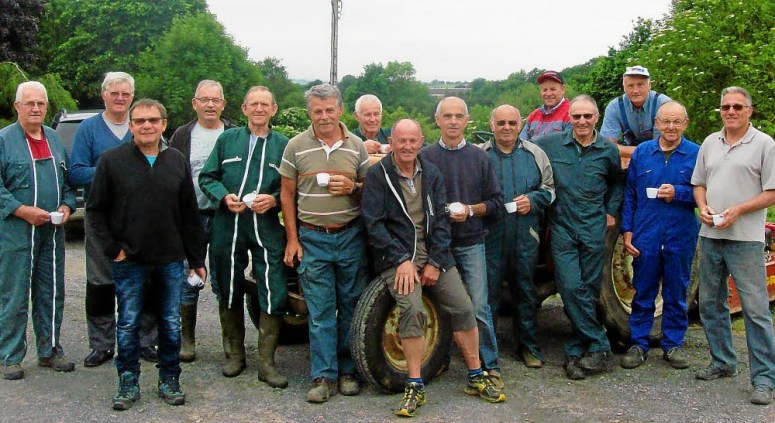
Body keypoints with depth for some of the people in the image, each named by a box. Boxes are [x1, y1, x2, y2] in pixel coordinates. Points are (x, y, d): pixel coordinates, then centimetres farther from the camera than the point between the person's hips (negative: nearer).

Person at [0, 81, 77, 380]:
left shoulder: (55, 139, 14)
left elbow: (68, 180, 18)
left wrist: (67, 206, 0)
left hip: (53, 232, 5)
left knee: (52, 295, 11)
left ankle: (50, 350, 23)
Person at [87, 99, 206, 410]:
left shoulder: (177, 161, 5)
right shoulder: (112, 160, -1)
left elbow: (190, 214, 7)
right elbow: (96, 209, 2)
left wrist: (197, 259, 6)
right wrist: (112, 248, -7)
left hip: (171, 260, 2)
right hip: (129, 261, -2)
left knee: (171, 324, 8)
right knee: (128, 324, 6)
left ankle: (169, 380, 22)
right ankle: (128, 383, 20)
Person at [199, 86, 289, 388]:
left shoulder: (283, 145, 6)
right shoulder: (227, 139, 9)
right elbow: (207, 177, 8)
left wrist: (273, 199, -15)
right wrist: (224, 196, -10)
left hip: (267, 228, -1)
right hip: (228, 227, 2)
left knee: (274, 294, -7)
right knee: (229, 293, 11)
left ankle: (266, 362, 5)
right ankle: (234, 354, 28)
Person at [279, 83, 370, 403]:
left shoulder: (356, 145, 4)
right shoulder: (296, 146, 0)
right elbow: (287, 194, 4)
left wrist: (352, 187, -12)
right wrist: (292, 239, 0)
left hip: (351, 236, 1)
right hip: (312, 238, -1)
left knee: (350, 307, 8)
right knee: (320, 311, 2)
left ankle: (348, 371, 21)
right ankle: (324, 377, 10)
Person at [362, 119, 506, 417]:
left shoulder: (432, 174, 9)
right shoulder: (378, 175, -3)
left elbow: (441, 220, 6)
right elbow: (373, 223, -8)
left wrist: (435, 262, -5)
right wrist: (401, 260, -16)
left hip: (433, 255, 4)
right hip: (397, 257, -4)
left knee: (463, 308, -4)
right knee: (412, 310, -25)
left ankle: (476, 378, 12)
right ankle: (415, 387, -13)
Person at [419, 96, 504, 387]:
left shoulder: (479, 157, 7)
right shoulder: (425, 156, 3)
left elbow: (495, 202, 7)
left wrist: (471, 210, -10)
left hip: (471, 242, 0)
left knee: (478, 307, -3)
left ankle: (490, 366, 7)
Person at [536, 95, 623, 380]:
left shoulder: (608, 150, 5)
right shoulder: (551, 145, 1)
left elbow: (617, 183, 22)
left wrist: (611, 212, 11)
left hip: (594, 229, 1)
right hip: (562, 228, -1)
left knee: (590, 290, 4)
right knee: (571, 288, -10)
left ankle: (575, 351, 15)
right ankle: (600, 349, 0)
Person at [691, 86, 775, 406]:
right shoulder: (710, 143, 13)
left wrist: (738, 210, -18)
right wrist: (703, 207, -2)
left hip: (745, 238, -6)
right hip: (710, 236, 6)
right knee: (710, 304, 13)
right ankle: (722, 363, 28)